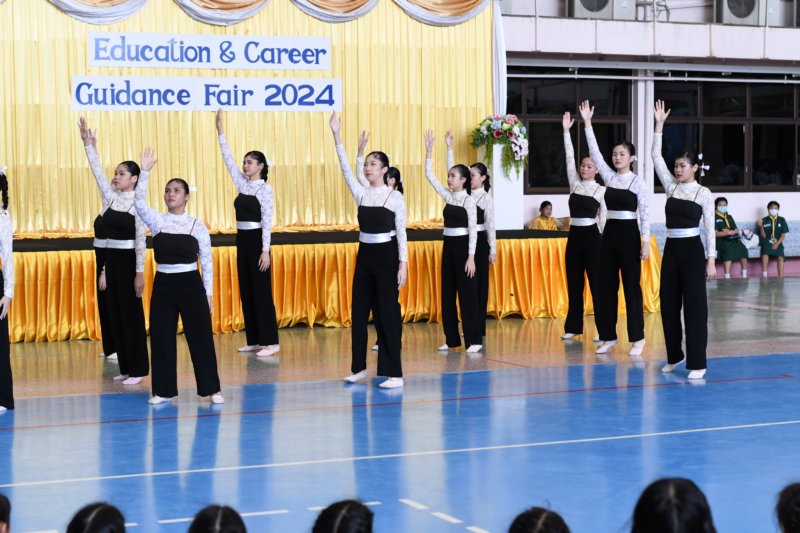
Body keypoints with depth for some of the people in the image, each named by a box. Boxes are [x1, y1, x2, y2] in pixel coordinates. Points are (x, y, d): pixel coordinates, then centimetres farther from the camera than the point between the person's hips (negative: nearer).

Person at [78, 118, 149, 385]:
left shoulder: (138, 203, -10)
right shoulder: (110, 197, 7)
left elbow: (140, 239, -13)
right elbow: (97, 172, 2)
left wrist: (140, 272, -17)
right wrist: (88, 143, -8)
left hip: (128, 260, -7)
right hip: (111, 260, 7)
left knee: (131, 313, -2)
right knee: (115, 312, 8)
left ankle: (138, 368, 4)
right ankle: (126, 367, 16)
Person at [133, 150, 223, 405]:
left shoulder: (197, 225, -1)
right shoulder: (157, 220, 2)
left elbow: (206, 261, 3)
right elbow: (140, 203, -17)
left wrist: (208, 293, -1)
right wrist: (144, 171, -26)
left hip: (191, 284, -2)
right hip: (163, 284, 2)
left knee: (201, 337, 0)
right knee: (161, 338, 4)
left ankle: (211, 389, 9)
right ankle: (163, 390, 15)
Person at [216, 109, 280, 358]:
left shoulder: (265, 189, -10)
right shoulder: (243, 184, 10)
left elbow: (267, 221, -14)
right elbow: (228, 160, 7)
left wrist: (265, 250, -19)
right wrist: (220, 131, 1)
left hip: (257, 241, -8)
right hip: (242, 241, 8)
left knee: (261, 291, -6)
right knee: (246, 291, 8)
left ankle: (270, 342, -2)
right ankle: (254, 340, 13)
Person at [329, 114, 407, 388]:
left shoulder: (396, 197, -5)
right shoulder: (362, 194, 6)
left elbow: (401, 233, -6)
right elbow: (346, 170, -4)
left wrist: (403, 264, -12)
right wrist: (337, 136, -13)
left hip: (387, 256, -5)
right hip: (365, 256, 5)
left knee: (387, 313, -4)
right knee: (359, 311, 8)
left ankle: (394, 373, 0)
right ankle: (359, 367, 20)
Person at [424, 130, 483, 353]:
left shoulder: (469, 201, -10)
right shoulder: (448, 196, 8)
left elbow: (473, 229, -13)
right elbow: (430, 175, 6)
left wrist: (471, 256, -18)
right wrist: (429, 150, -2)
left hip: (463, 247, -7)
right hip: (448, 246, 7)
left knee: (467, 293, -4)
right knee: (447, 292, 8)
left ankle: (474, 340, 1)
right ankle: (452, 338, 14)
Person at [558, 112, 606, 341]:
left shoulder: (601, 190, -1)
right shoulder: (574, 184, 8)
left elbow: (604, 218, 0)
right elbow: (569, 159, 1)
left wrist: (604, 243, -4)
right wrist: (566, 131, -5)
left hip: (591, 236, -5)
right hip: (574, 236, 5)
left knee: (596, 283, -2)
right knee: (574, 283, 9)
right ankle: (573, 326, 16)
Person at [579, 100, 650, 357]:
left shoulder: (638, 181, -5)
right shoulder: (609, 177, 8)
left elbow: (645, 213, -7)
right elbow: (594, 152, 3)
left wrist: (645, 242, -12)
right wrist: (587, 123, -1)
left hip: (629, 234, -5)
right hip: (609, 233, 5)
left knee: (632, 286, -1)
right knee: (607, 286, 7)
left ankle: (637, 338, 6)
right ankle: (608, 336, 14)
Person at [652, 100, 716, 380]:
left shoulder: (704, 193, -4)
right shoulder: (672, 187, 8)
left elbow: (710, 228, -5)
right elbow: (656, 157, 3)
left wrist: (711, 260, -10)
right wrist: (659, 124, -2)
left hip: (692, 250, -5)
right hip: (671, 249, 5)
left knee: (694, 304, -4)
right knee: (668, 302, 8)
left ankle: (697, 363, -1)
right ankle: (675, 356, 23)